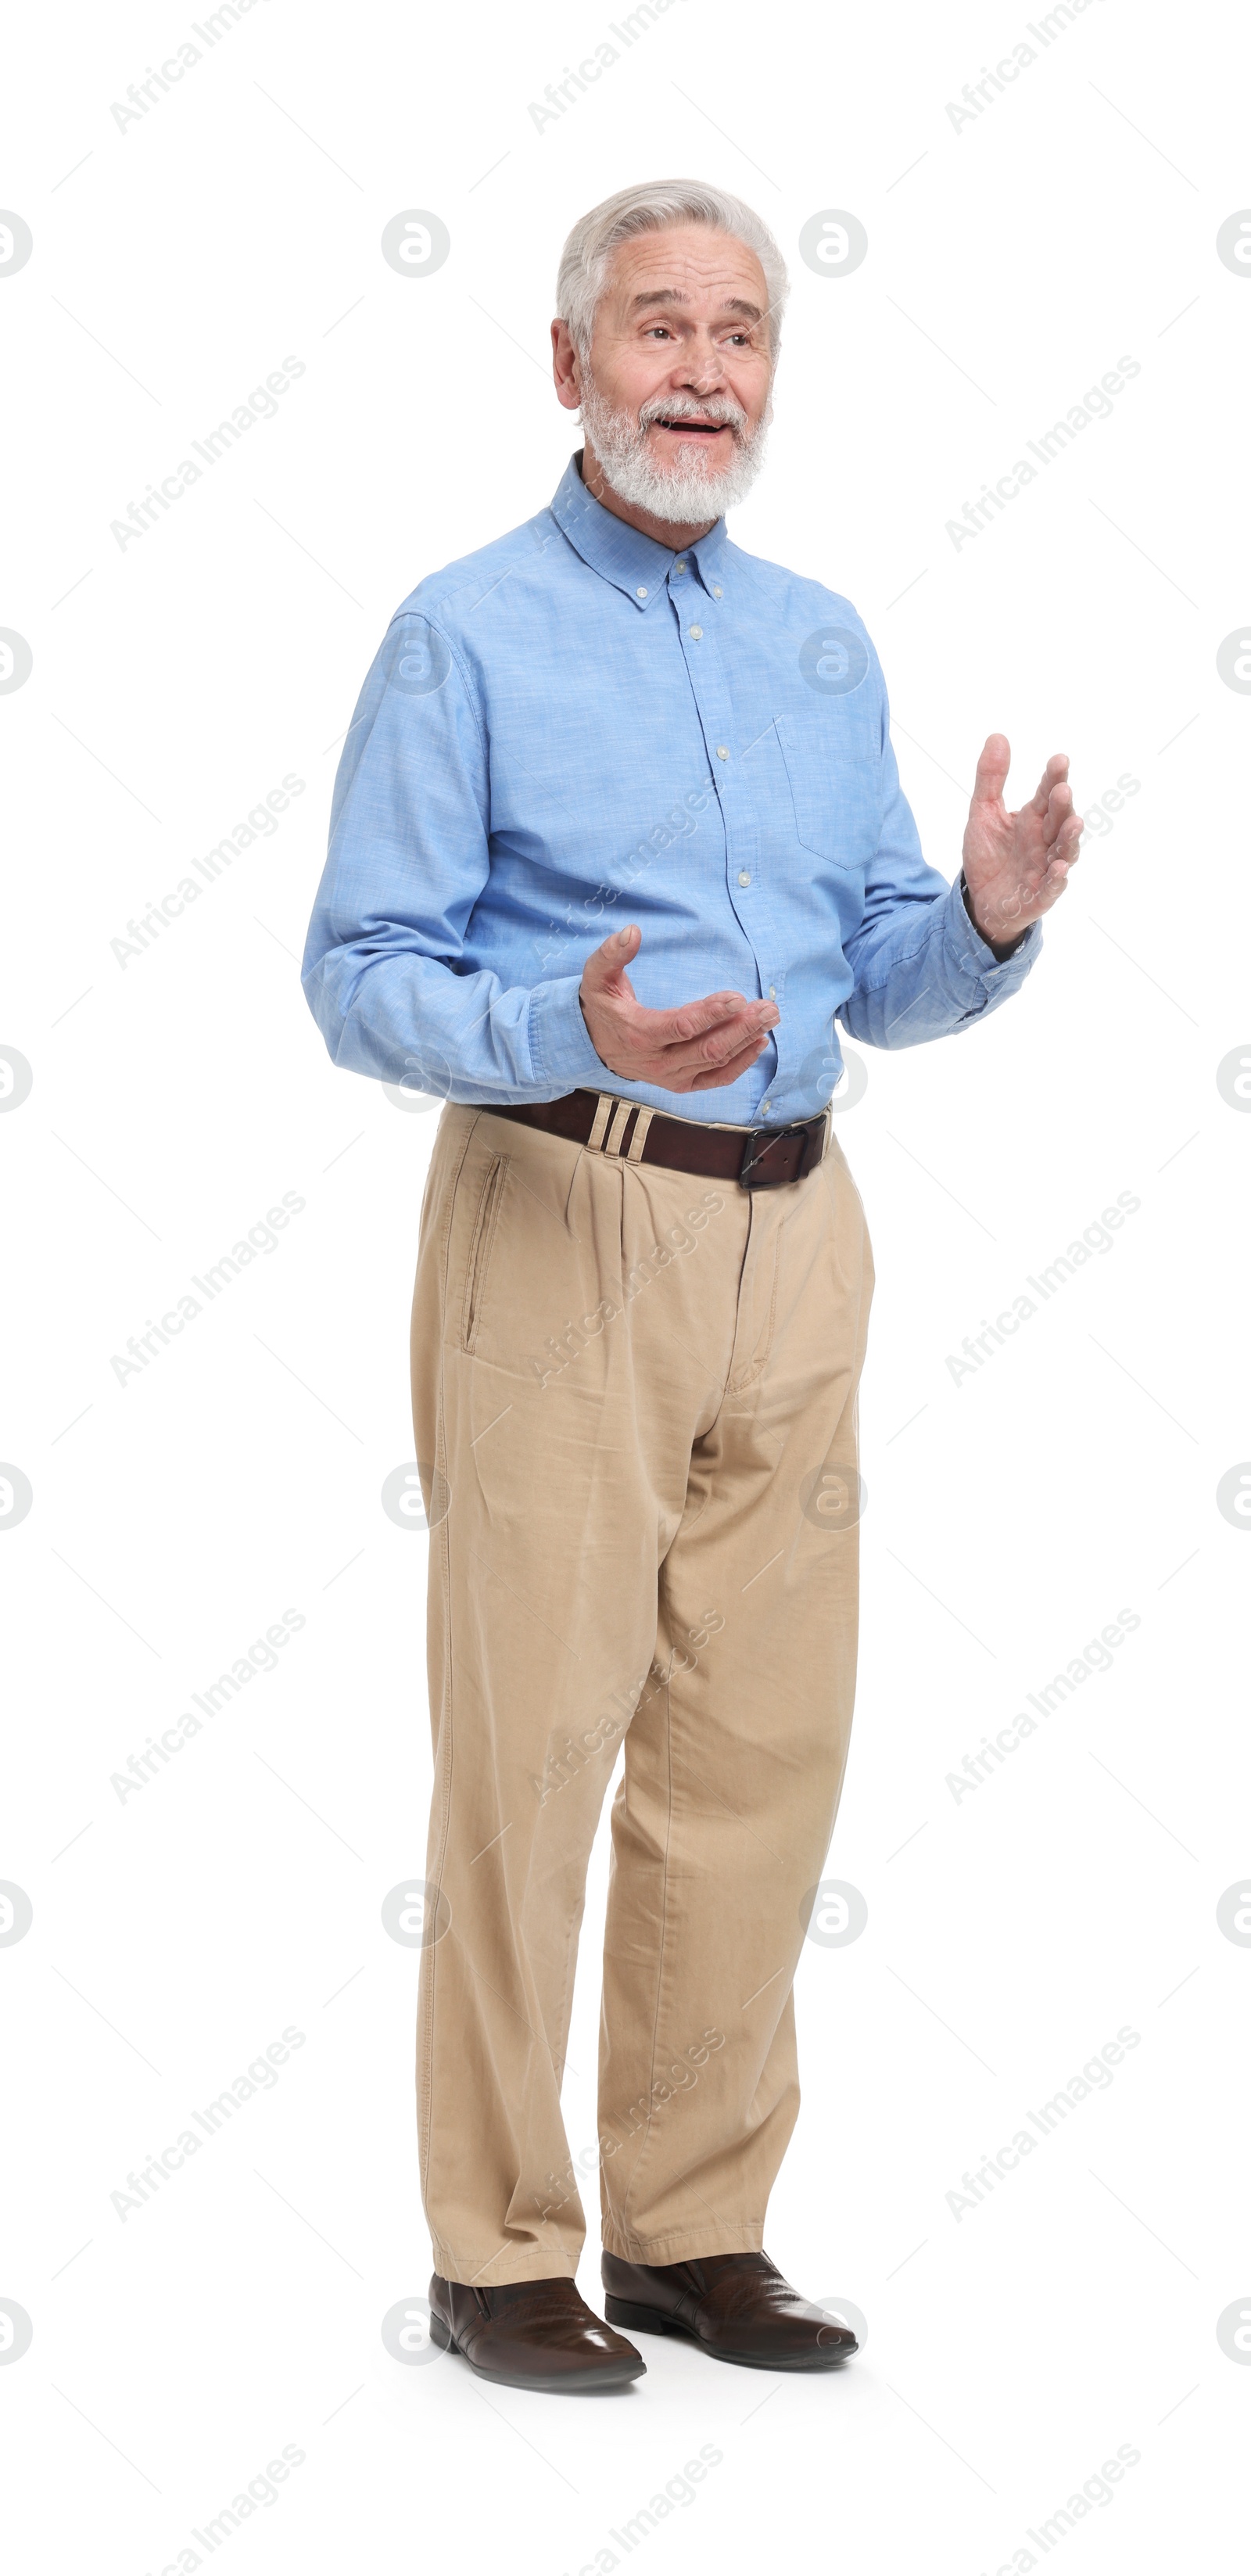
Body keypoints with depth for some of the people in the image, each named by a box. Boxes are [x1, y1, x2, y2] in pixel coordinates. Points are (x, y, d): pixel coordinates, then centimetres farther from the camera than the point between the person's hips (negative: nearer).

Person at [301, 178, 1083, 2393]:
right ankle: (502, 2250, 8)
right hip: (564, 1219, -5)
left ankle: (694, 2228, 18)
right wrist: (570, 1030, -24)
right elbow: (360, 975, -7)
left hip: (796, 1233, 6)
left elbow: (880, 985, 16)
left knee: (763, 1750, 7)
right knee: (532, 1743, -4)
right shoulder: (468, 635, -1)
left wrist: (989, 918, -6)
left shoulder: (823, 642, 16)